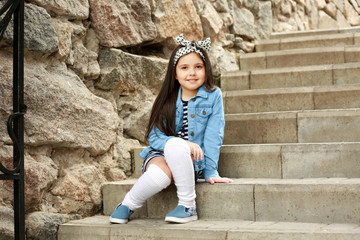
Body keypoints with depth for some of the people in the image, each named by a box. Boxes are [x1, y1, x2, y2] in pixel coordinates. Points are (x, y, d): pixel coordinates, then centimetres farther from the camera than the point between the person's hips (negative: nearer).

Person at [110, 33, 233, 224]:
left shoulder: (213, 96, -1)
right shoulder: (168, 100, 4)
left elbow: (213, 136, -5)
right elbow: (154, 137, -4)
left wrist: (211, 172, -12)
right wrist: (185, 144, -21)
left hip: (192, 162, -1)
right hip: (161, 154, 1)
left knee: (174, 145, -36)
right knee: (159, 174, -36)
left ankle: (188, 206, -23)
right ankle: (128, 205, -9)